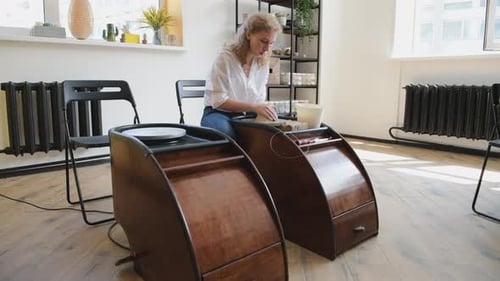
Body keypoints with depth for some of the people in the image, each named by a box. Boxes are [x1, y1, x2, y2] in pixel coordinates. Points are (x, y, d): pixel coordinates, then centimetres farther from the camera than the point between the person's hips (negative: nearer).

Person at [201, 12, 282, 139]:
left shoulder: (263, 61, 2)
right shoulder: (226, 57, -16)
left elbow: (259, 99, 8)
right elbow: (218, 101, -19)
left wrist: (264, 109, -15)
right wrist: (254, 107, -28)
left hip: (246, 116, 5)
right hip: (219, 114, -4)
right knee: (226, 132, -38)